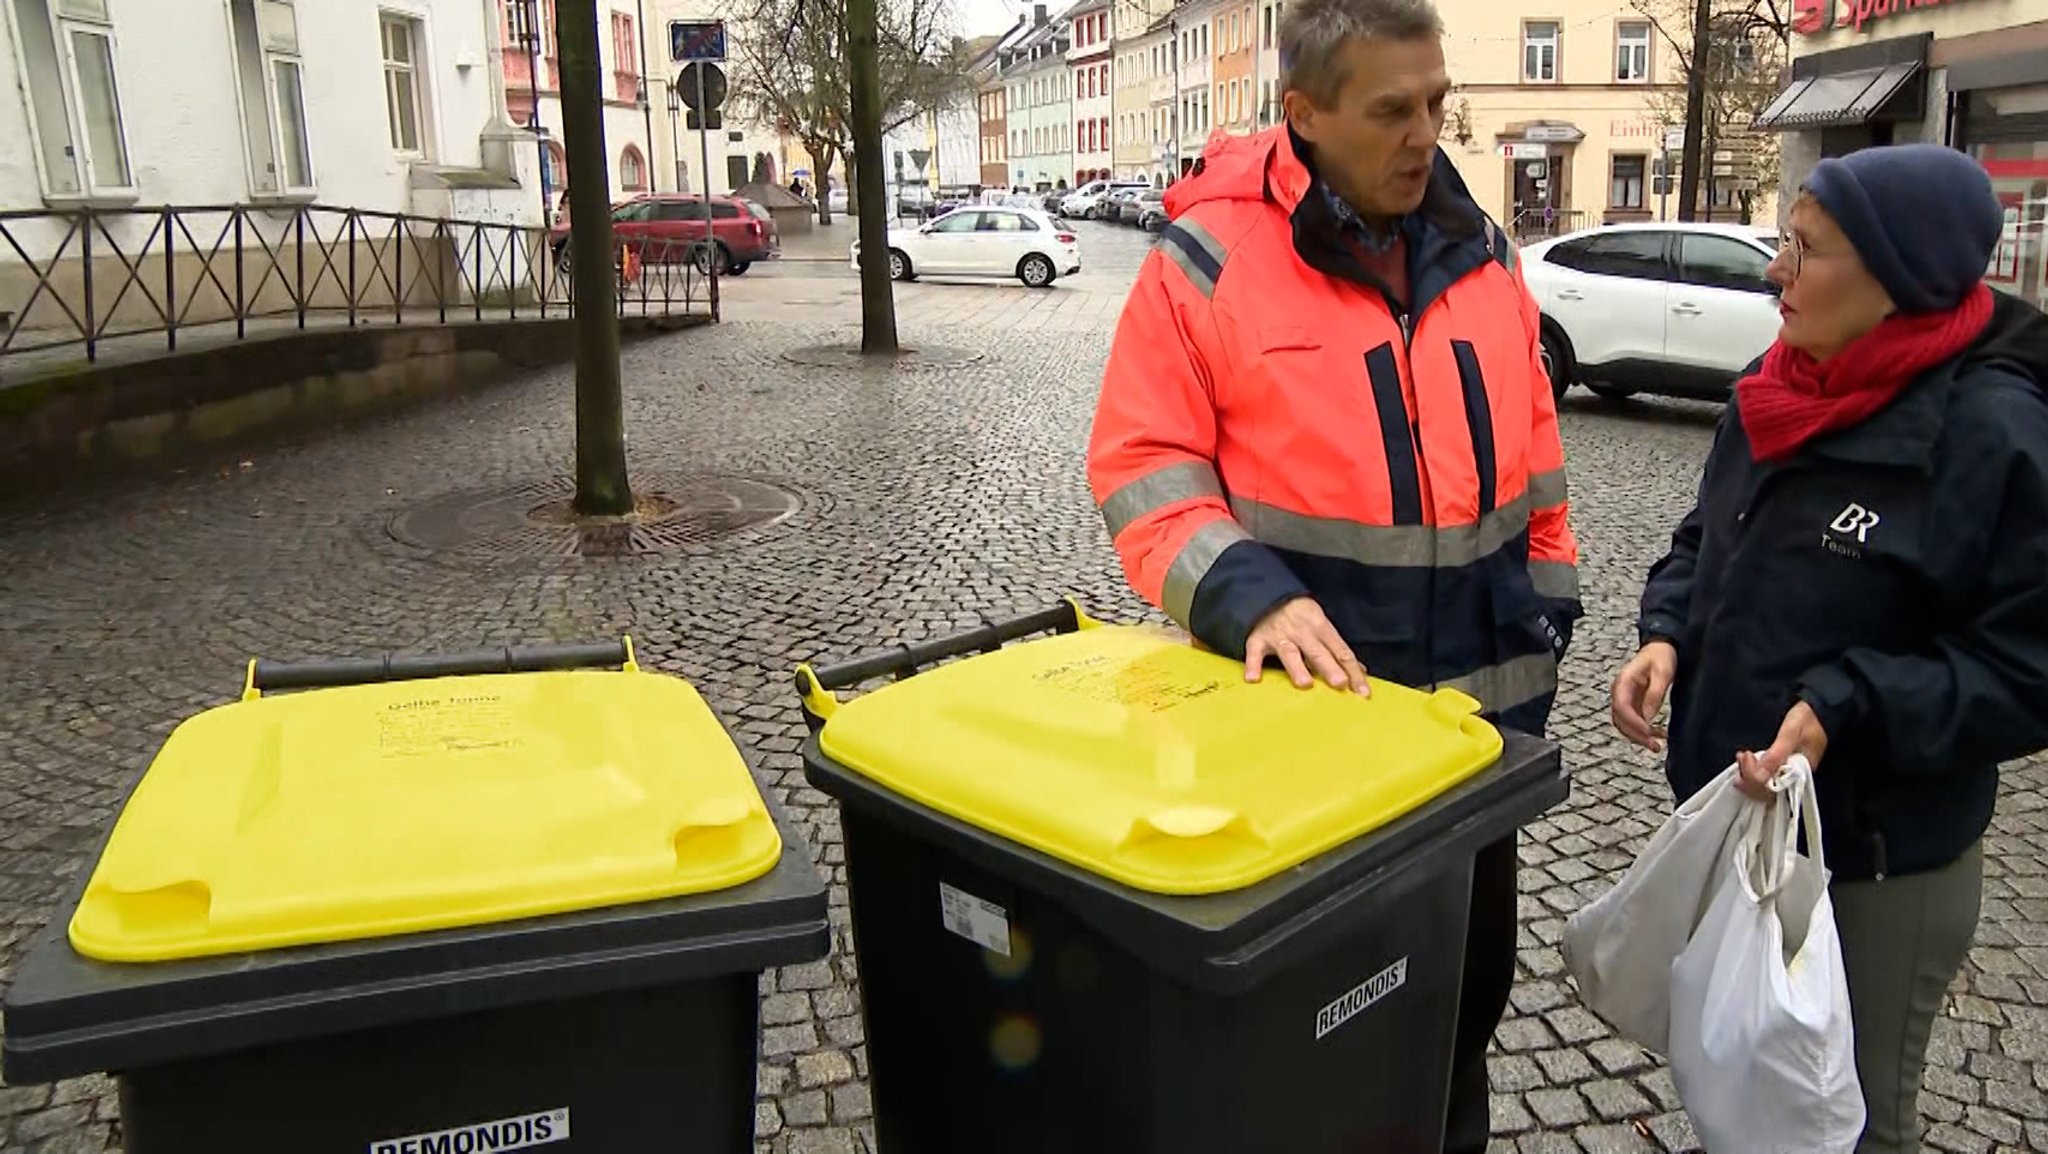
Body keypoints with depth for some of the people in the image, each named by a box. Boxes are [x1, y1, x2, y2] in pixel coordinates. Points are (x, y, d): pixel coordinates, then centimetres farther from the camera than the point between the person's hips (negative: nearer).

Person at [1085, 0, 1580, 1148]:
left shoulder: (1482, 254, 6)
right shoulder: (1208, 260, -11)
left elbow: (1531, 455, 13)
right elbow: (1143, 469, -12)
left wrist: (1545, 615, 12)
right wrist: (1250, 595, -26)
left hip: (1481, 703, 5)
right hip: (1299, 705, -5)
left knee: (1470, 973, 21)